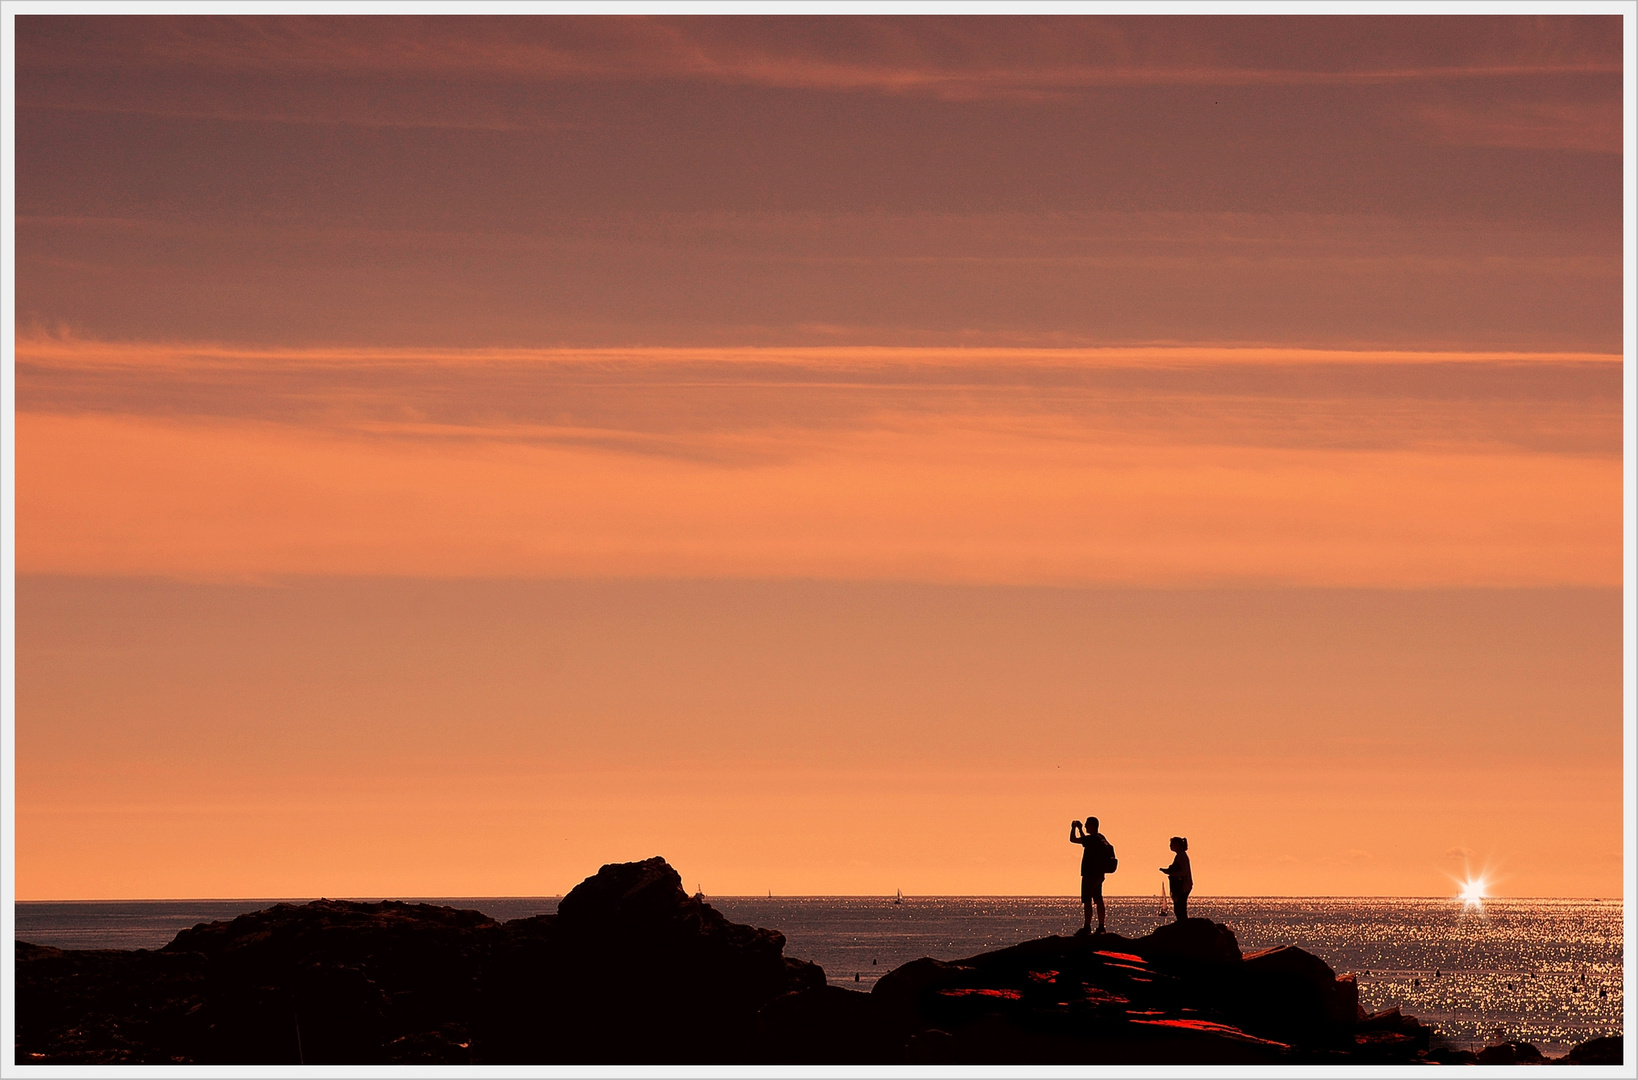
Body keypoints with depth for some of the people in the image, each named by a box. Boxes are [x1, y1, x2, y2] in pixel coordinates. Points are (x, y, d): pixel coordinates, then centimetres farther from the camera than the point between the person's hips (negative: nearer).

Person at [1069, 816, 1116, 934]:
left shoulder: (1092, 839, -18)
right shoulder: (1100, 838, 11)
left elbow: (1073, 840, -17)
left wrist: (1073, 828, -1)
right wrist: (1079, 828, 29)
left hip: (1090, 874, -9)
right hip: (1099, 874, 9)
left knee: (1087, 901, -6)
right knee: (1098, 900, 12)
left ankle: (1087, 926, -7)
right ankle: (1101, 926, 13)